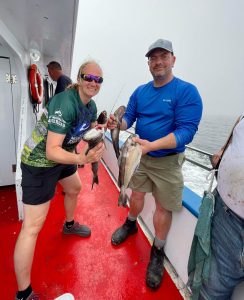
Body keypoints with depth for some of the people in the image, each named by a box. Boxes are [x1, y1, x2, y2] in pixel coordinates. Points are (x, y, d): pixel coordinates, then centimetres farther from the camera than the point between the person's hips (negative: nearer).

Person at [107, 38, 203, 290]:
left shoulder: (186, 91, -13)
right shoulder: (140, 91, 5)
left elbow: (187, 130, -22)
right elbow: (129, 117, 4)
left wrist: (151, 145, -33)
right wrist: (118, 123, -20)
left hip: (167, 160, -4)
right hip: (140, 155, 5)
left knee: (163, 207, 8)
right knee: (136, 194, 20)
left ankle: (157, 253, 32)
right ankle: (130, 225, 49)